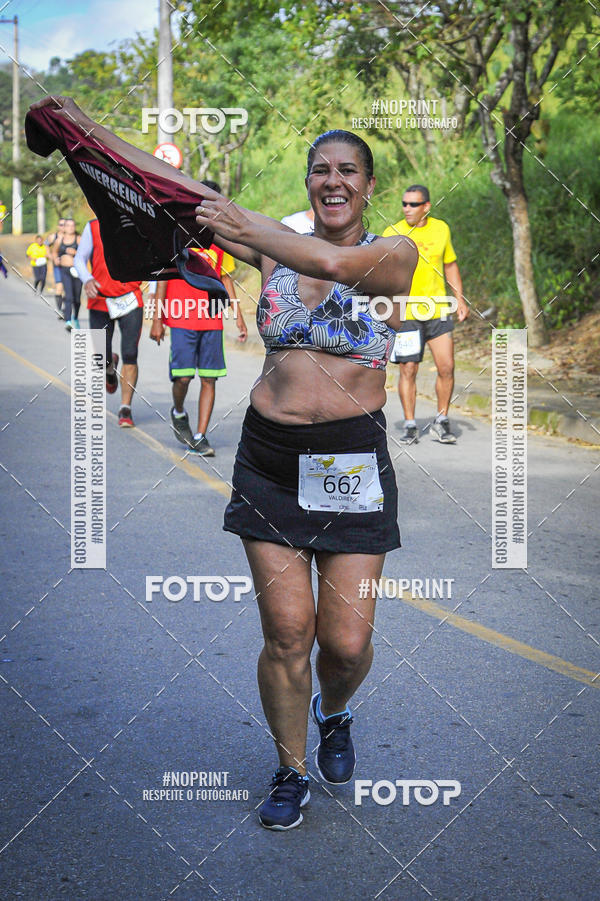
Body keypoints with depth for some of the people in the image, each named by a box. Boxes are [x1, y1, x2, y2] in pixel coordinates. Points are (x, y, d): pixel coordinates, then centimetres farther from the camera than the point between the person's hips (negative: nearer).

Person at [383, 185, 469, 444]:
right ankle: (410, 426, 11)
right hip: (405, 314, -2)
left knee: (446, 368, -1)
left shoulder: (441, 229, 7)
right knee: (408, 371, -1)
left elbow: (450, 265, 19)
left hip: (437, 310, 3)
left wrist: (460, 299, 13)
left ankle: (441, 422, 15)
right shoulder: (392, 234, -3)